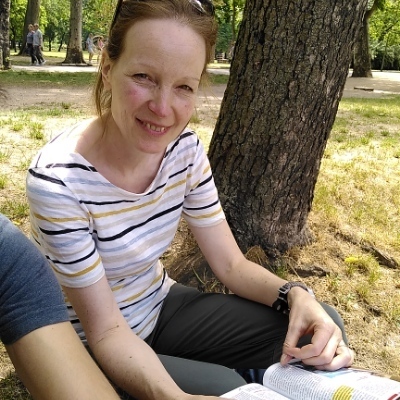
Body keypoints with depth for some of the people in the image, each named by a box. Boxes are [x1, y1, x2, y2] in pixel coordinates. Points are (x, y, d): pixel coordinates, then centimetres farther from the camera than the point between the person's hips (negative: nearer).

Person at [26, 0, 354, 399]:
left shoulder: (185, 149, -13)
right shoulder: (57, 181, -30)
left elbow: (231, 265, -6)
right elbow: (106, 331, -24)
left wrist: (296, 295, -25)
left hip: (162, 306, 5)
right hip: (94, 350, -4)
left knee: (321, 327, -5)